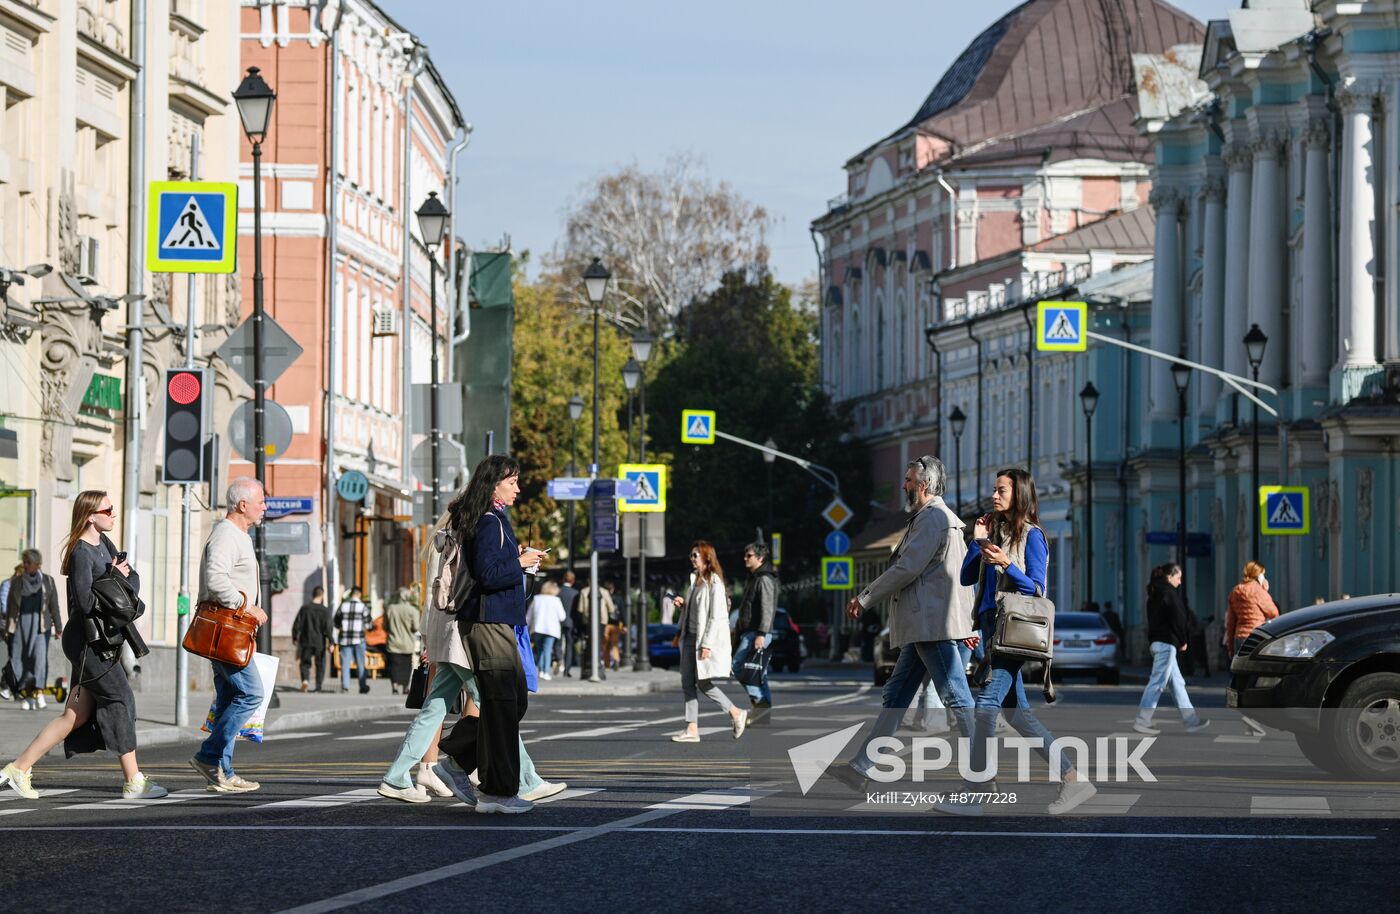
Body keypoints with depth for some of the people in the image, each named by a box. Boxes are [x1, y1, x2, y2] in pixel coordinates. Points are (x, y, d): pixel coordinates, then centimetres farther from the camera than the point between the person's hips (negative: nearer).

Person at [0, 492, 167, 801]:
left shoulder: (103, 543, 13)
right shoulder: (81, 553, -15)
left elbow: (134, 579, 13)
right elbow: (86, 603, -24)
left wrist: (123, 579, -9)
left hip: (100, 642, 9)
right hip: (87, 641, -9)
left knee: (76, 716, 9)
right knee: (120, 700, -6)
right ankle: (133, 782, -2)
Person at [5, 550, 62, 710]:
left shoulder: (47, 580, 5)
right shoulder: (16, 581, 9)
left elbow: (54, 605, 7)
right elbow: (9, 605, 12)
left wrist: (58, 626, 5)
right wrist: (8, 627, 10)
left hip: (40, 623, -2)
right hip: (20, 623, 2)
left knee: (40, 655, -15)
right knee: (19, 658, -3)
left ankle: (39, 694, -20)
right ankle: (27, 696, 2)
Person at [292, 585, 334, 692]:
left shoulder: (304, 608, -3)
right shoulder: (325, 610, -8)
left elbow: (297, 625, 1)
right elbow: (328, 627, -11)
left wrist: (294, 638, 14)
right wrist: (331, 642, -7)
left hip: (306, 641, 1)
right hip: (319, 642, -1)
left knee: (305, 663, 8)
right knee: (320, 664, 12)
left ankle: (305, 679, -19)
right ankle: (318, 687, 11)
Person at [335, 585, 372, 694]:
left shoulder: (343, 605, 2)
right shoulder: (363, 607, -5)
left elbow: (336, 623, 7)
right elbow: (367, 625, -2)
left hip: (344, 638, 1)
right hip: (359, 638, -1)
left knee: (345, 664, 4)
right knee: (361, 664, 7)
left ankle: (345, 685, -7)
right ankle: (363, 687, 8)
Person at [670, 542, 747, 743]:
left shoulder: (714, 583, -13)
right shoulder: (696, 579, 14)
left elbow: (716, 616, -18)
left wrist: (707, 644, -22)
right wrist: (683, 604, 3)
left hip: (706, 640, -9)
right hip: (690, 637, 9)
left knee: (703, 682, -6)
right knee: (687, 683, 4)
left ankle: (736, 714, 8)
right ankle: (692, 729, 4)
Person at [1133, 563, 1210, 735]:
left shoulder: (1154, 594, 17)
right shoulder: (1169, 593, -11)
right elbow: (1177, 619, -14)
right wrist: (1184, 641, -2)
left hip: (1156, 642, 10)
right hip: (1166, 643, -10)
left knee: (1177, 683, 11)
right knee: (1157, 683, -8)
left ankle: (1191, 721, 13)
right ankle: (1142, 721, -9)